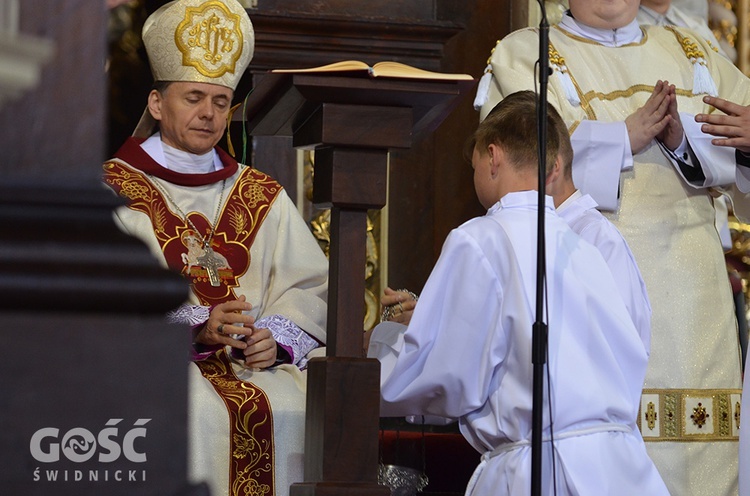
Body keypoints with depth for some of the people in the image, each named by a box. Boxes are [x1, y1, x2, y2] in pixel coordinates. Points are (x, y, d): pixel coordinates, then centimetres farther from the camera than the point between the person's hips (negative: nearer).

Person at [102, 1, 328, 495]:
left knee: (310, 406, -23)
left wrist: (277, 338, -10)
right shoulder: (114, 191, 6)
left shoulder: (264, 198, 19)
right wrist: (198, 330, -20)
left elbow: (311, 287, 12)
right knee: (196, 412, -33)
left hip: (256, 363, 4)